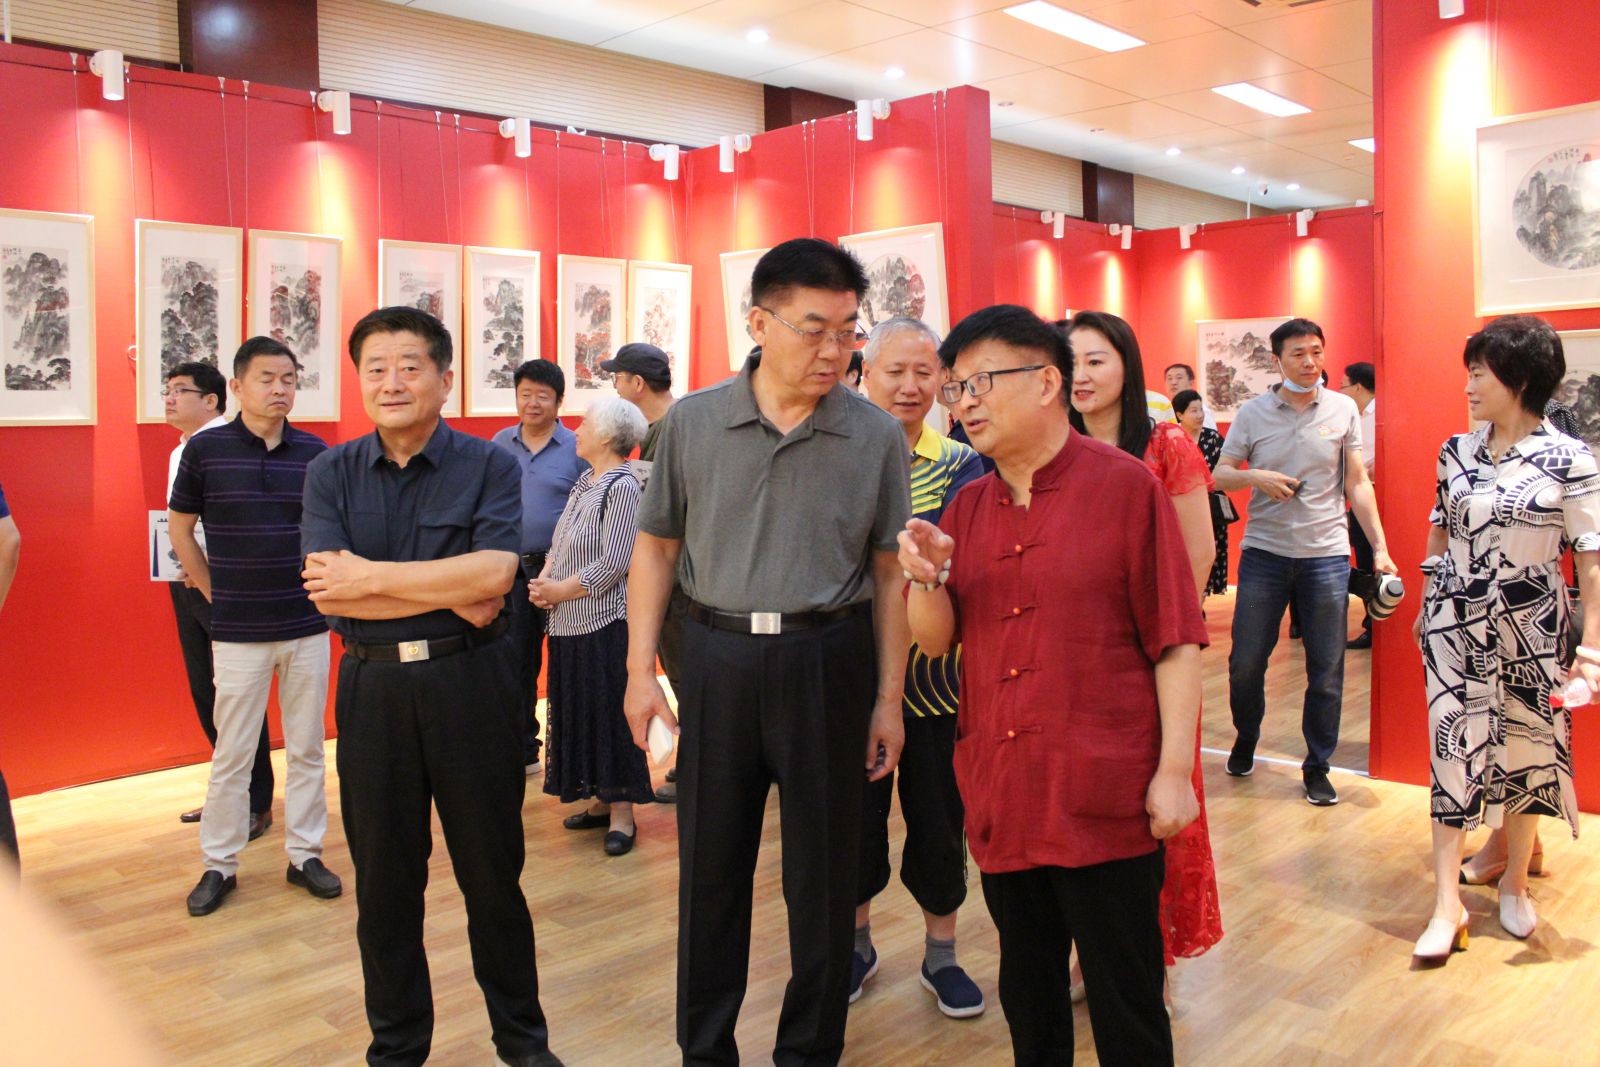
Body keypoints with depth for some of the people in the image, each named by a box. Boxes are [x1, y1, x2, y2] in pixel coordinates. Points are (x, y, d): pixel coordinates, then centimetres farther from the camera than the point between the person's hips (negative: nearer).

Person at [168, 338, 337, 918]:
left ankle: (305, 853, 23)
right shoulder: (205, 449, -4)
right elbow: (179, 528, 6)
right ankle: (219, 864, 21)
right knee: (232, 755, 6)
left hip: (308, 626, 2)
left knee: (306, 749, 10)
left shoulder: (314, 451, 1)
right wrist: (217, 594, 4)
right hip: (238, 632, -2)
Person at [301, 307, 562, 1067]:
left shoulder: (489, 466, -3)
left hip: (471, 683, -2)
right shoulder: (331, 473, 4)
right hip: (372, 689, 2)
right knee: (383, 881, 13)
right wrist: (450, 598, -14)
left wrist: (373, 577, -14)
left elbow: (494, 572, -18)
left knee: (492, 871, 10)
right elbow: (326, 590, -9)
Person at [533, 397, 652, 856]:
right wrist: (544, 579, -3)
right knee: (580, 712, 13)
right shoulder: (585, 482, 12)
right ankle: (602, 802, 25)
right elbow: (560, 543, 16)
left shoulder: (622, 487, -13)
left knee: (611, 714, -1)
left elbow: (612, 564, -19)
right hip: (569, 621, 9)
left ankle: (622, 814, 9)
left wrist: (558, 591, -13)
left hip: (604, 620, -8)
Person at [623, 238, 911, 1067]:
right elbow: (656, 548, 6)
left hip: (827, 662, 0)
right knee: (709, 867, 11)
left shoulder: (877, 437, -2)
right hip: (717, 659, 1)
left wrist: (888, 697, 0)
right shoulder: (692, 422, 0)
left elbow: (889, 575, 2)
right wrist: (641, 670, 0)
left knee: (822, 873, 10)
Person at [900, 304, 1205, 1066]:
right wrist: (926, 577, -13)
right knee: (1027, 994, 19)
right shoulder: (967, 508, 9)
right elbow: (936, 639, 7)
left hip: (1105, 802, -5)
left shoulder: (1126, 487, -6)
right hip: (1002, 798, 5)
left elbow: (1175, 640, -7)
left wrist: (1175, 770, -11)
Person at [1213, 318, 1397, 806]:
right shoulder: (1252, 412, 2)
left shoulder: (1343, 409, 4)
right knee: (1245, 662, 4)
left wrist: (1379, 547, 1)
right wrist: (1255, 477, -16)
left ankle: (1317, 767, 20)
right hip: (1264, 551, 0)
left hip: (1327, 553, 0)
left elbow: (1357, 483, 6)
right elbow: (1218, 476, 5)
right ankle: (1245, 739, 31)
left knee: (1326, 671, 4)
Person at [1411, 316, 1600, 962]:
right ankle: (1448, 904, 3)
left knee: (1526, 753, 10)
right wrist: (1428, 608, 14)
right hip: (1456, 624, 2)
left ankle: (1515, 884, 32)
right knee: (1454, 751, -1)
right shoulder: (1456, 452, 3)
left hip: (1531, 630, -2)